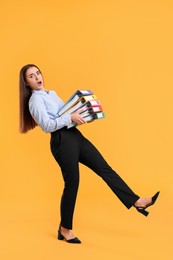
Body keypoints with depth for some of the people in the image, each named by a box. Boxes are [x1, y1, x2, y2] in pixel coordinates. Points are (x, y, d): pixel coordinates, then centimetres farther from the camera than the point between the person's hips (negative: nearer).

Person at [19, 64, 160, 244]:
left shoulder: (51, 93, 21)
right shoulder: (35, 100, -6)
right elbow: (47, 126, -16)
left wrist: (80, 113, 8)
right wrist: (70, 118, -21)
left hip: (75, 135, 8)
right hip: (62, 141, -8)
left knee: (104, 168, 4)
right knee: (72, 183, -4)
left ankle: (137, 202, 7)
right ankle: (64, 229, 13)